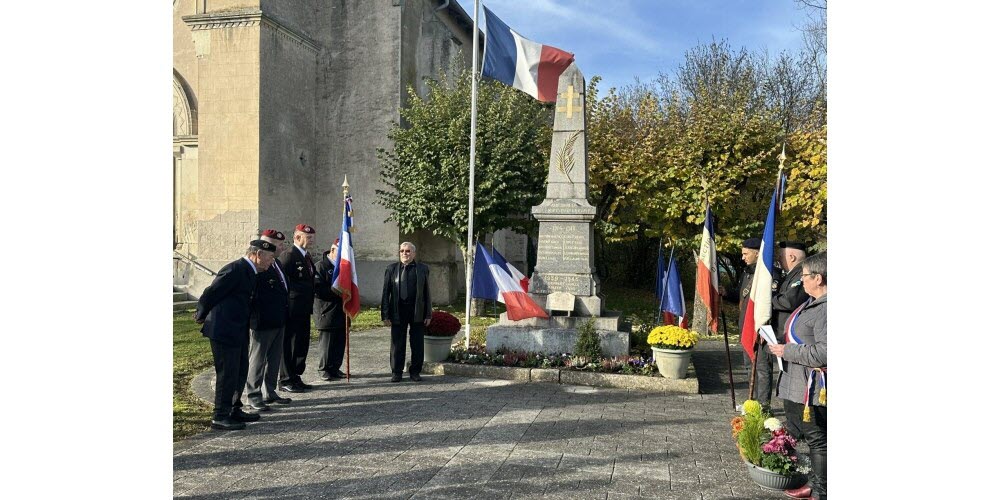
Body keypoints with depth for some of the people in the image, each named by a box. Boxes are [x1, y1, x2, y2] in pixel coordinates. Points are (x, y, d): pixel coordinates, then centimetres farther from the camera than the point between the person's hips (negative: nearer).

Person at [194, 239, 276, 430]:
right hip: (224, 330, -10)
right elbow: (210, 293, -16)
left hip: (238, 331, 10)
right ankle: (220, 416, 8)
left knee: (241, 371, 16)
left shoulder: (249, 272, 11)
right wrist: (200, 316, -3)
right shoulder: (235, 270, -20)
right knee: (227, 373, -2)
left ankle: (233, 410, 28)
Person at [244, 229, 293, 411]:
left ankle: (270, 392, 30)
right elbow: (251, 295, -21)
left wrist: (285, 316, 17)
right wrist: (255, 318, -19)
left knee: (274, 359, 17)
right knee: (258, 360, 4)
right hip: (262, 323, -9)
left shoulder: (276, 263, 11)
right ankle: (254, 397, 15)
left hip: (279, 321, 9)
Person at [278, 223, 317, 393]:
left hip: (304, 310, 9)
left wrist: (309, 305, 15)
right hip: (292, 309, -9)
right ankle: (286, 381, 6)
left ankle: (295, 377, 24)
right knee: (288, 345, -1)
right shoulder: (288, 255, -13)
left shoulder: (307, 256, 16)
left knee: (302, 344, 14)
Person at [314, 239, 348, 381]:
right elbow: (317, 289, -16)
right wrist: (336, 292, -20)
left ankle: (335, 368, 19)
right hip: (327, 313, -7)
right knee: (327, 342, -1)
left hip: (341, 312, 7)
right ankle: (324, 370, 10)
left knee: (340, 342, 8)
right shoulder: (321, 266, -8)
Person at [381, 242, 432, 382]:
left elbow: (427, 293, 5)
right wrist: (385, 315, -4)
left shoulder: (423, 269, 6)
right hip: (398, 311, 0)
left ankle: (415, 371, 17)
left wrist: (428, 314, 1)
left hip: (417, 312, 0)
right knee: (397, 344, 5)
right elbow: (385, 293, 3)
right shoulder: (392, 269, 5)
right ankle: (397, 372, 17)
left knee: (417, 344, 5)